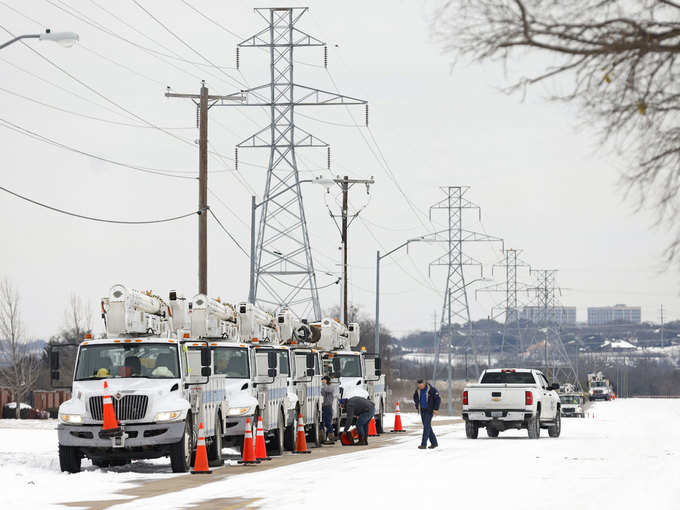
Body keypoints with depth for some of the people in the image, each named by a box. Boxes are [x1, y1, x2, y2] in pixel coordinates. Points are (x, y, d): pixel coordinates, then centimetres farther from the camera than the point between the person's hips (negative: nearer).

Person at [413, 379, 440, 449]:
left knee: (426, 426, -12)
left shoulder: (431, 389, -16)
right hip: (422, 410, 7)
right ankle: (434, 443, 20)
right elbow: (415, 397, 22)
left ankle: (423, 444, -13)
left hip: (429, 410, -7)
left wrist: (436, 409, -14)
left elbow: (438, 399, -12)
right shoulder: (418, 390, 2)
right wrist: (417, 406, 14)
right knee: (427, 427, 10)